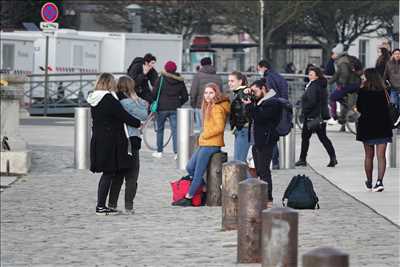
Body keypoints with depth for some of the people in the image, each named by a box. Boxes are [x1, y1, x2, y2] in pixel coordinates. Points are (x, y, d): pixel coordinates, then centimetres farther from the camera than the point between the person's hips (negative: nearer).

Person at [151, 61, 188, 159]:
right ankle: (177, 151, -11)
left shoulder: (161, 79, -6)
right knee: (175, 130, 1)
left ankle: (159, 151, 17)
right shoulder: (179, 81, 4)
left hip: (162, 107, -2)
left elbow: (154, 93, -9)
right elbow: (185, 97, 9)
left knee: (160, 129, 12)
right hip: (175, 108, 2)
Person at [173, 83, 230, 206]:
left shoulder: (217, 108, -12)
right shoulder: (209, 106, 18)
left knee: (198, 172, -6)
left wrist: (204, 135, -11)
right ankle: (205, 191, 14)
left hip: (211, 145, -10)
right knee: (190, 167, 8)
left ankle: (188, 198, -1)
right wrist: (202, 137, 7)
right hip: (204, 144, 10)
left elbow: (219, 127, -20)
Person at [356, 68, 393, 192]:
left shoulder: (362, 91, -9)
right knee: (381, 156, 0)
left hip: (367, 126, -1)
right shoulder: (383, 91, -3)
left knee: (369, 156, 13)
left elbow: (359, 108, -1)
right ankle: (380, 180, -15)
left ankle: (369, 182, 24)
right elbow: (386, 109, 0)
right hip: (382, 127, 1)